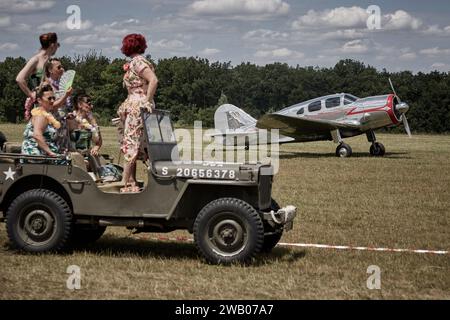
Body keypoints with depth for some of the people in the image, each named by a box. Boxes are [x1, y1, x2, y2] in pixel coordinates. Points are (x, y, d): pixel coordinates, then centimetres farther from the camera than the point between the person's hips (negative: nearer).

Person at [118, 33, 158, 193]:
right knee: (132, 145, 9)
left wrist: (147, 101, -20)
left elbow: (154, 80, -21)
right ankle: (131, 183, 11)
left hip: (138, 105, -10)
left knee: (131, 144, -9)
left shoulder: (137, 62, -10)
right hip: (134, 106, 10)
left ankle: (125, 183, -8)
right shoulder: (137, 62, 18)